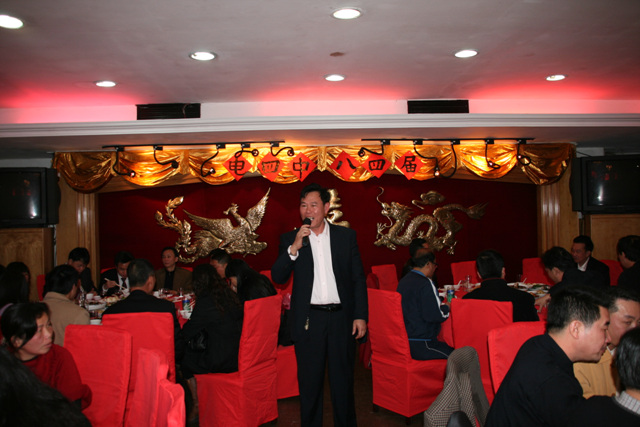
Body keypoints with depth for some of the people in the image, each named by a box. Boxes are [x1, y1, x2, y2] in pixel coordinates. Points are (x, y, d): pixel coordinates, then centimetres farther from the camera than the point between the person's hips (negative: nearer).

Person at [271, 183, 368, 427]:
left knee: (343, 380, 12)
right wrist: (294, 248, -19)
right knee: (309, 382, 11)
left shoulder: (346, 236, 5)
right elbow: (278, 278, -6)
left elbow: (358, 278, 5)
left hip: (341, 318, 1)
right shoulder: (290, 239, 3)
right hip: (308, 320, 0)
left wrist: (360, 315, -1)